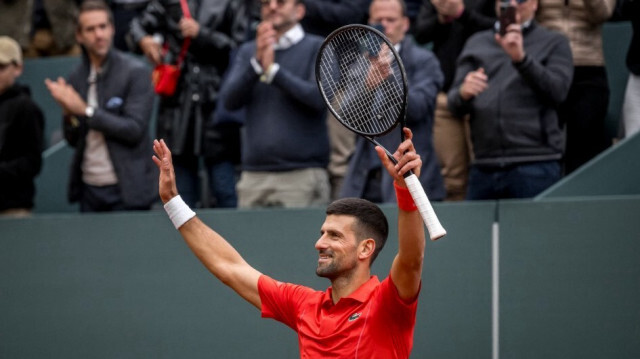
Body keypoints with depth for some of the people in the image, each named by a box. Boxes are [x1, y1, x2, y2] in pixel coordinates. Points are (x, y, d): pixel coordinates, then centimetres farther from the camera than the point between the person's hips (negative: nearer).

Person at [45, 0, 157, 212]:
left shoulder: (136, 72, -7)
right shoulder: (76, 78, 9)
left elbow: (134, 130, -15)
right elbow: (74, 139, 12)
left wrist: (85, 111, -17)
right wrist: (68, 113, -9)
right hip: (89, 189, 5)